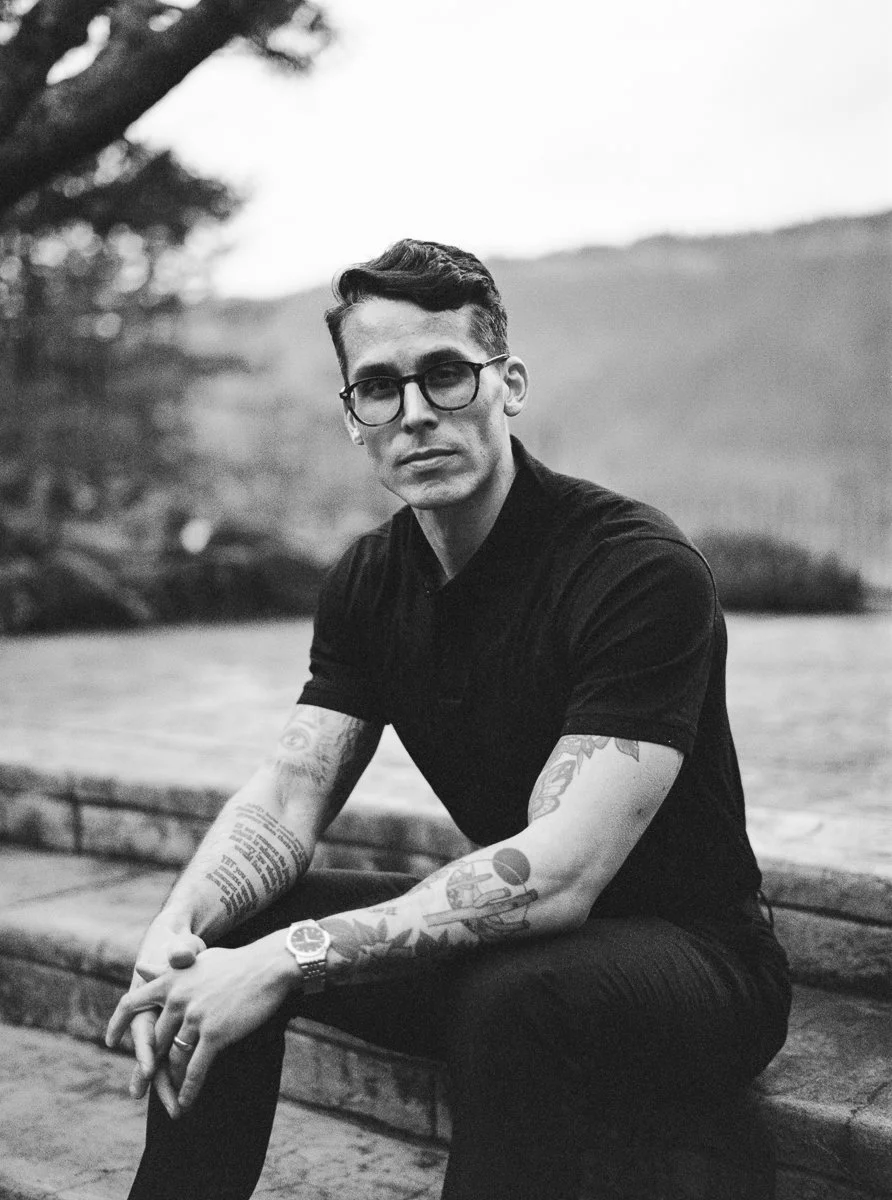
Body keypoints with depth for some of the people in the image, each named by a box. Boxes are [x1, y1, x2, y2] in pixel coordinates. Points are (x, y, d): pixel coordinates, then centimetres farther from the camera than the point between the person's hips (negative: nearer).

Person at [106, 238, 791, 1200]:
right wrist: (180, 927, -25)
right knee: (221, 932, -7)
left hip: (691, 953, -6)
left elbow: (557, 874, -30)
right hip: (504, 938, 6)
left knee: (512, 1000, -37)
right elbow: (288, 796, -4)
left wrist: (290, 959, -34)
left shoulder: (642, 571, -24)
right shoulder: (369, 581, 1)